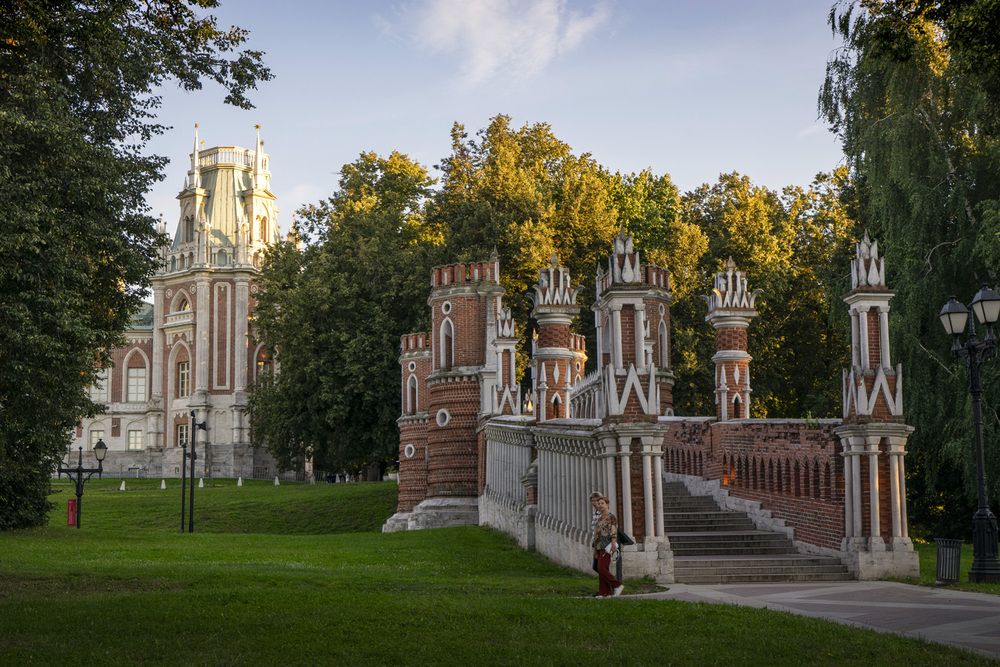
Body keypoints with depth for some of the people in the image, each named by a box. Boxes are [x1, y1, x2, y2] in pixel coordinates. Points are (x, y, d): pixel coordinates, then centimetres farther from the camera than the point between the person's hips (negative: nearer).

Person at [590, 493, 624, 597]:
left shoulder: (611, 517, -5)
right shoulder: (599, 518, 19)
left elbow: (614, 532, -16)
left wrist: (613, 544, -28)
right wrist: (595, 550, 19)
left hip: (606, 547, -8)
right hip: (599, 547, 8)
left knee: (602, 569, -16)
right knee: (602, 570, 4)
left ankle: (617, 585, -8)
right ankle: (605, 593, 4)